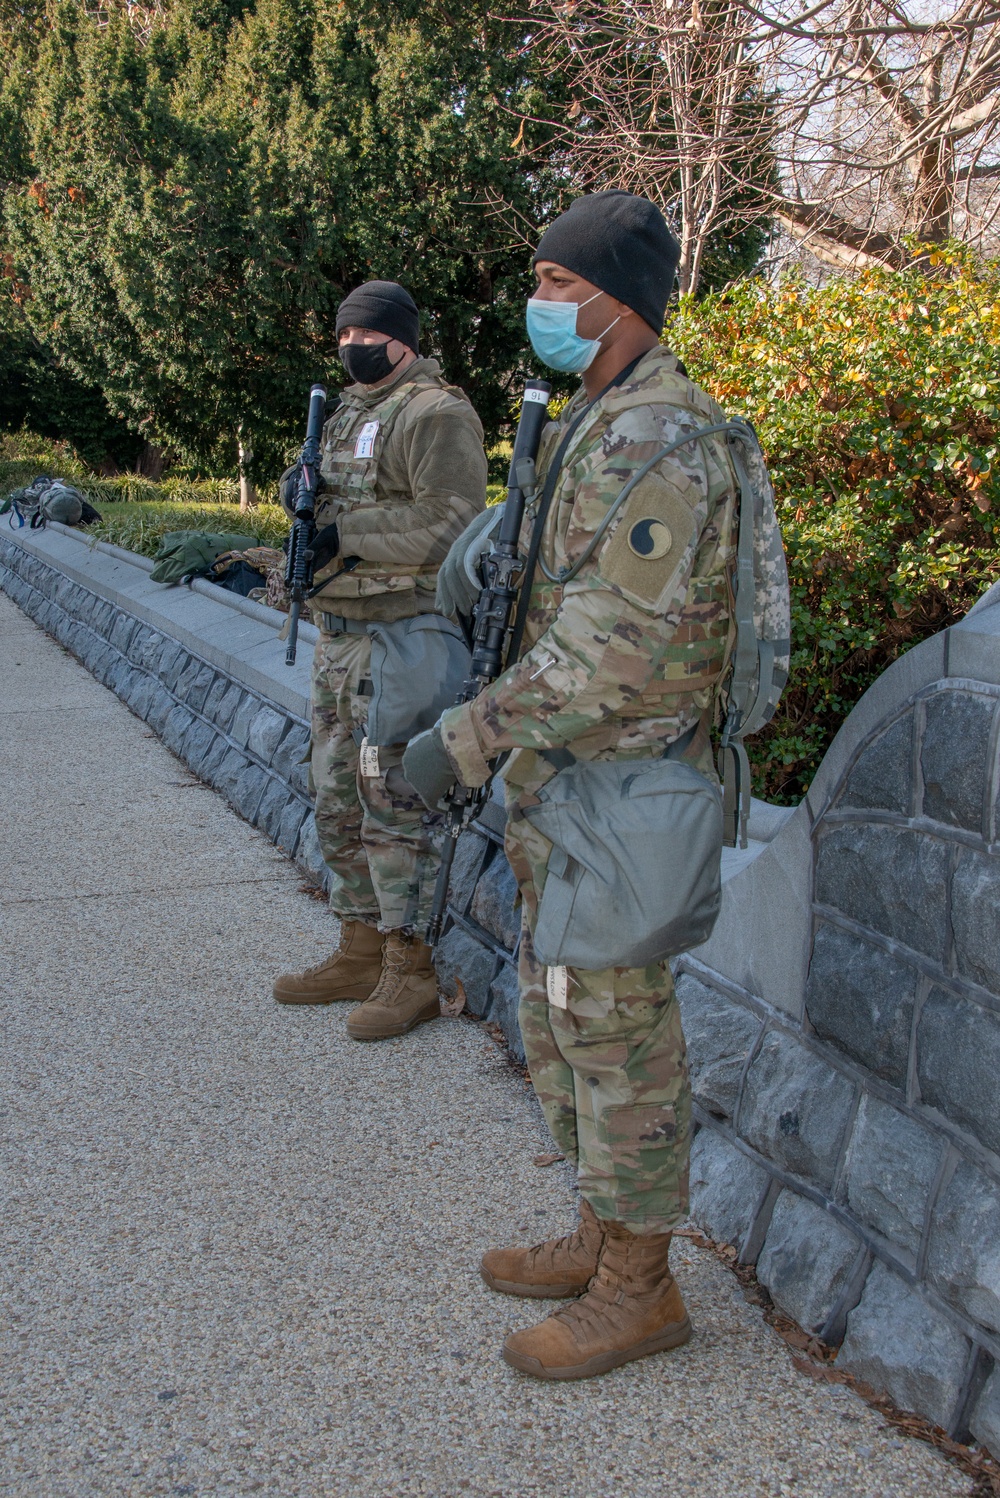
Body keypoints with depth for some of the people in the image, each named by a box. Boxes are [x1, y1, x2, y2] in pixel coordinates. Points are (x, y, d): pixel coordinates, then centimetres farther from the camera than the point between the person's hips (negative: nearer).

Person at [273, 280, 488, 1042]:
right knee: (339, 797, 14)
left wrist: (347, 537, -20)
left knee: (393, 800, -7)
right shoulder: (348, 413, 19)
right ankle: (361, 951, 25)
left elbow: (452, 518, -20)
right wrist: (297, 484, 1)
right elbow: (325, 497, 25)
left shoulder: (434, 414, -11)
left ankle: (413, 972, 3)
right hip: (339, 630, 10)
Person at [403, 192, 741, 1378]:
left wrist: (470, 738, -26)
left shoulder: (655, 440, -20)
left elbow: (616, 643, -27)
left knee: (617, 1031, 1)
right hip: (567, 778, 10)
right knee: (563, 1014, 18)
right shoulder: (597, 426, 14)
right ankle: (601, 1241, 32)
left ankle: (639, 1290, 16)